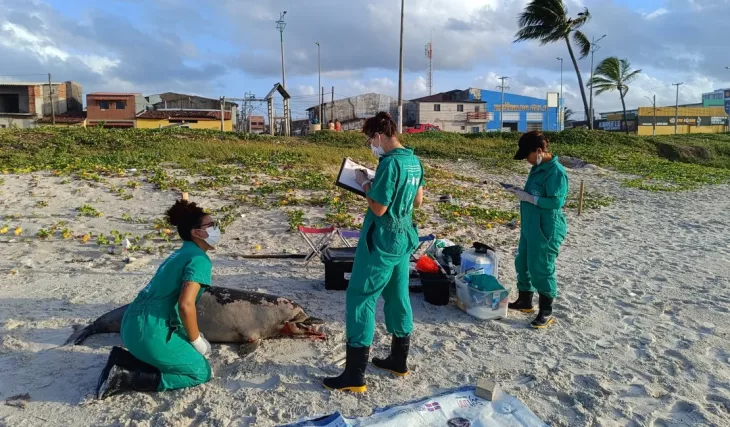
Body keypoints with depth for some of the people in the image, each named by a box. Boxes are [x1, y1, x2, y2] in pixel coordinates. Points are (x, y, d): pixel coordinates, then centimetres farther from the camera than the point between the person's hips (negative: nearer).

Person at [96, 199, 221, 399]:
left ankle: (122, 360, 12)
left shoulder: (181, 254, 17)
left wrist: (191, 335, 21)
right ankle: (126, 378, -3)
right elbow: (186, 305, -23)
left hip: (133, 324, 9)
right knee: (201, 372, 5)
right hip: (150, 332, -9)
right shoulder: (199, 259, -12)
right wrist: (197, 341, -8)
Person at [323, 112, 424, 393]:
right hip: (404, 238, 9)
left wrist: (365, 185, -4)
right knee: (398, 297, 17)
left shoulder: (390, 163, -21)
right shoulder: (414, 161, 7)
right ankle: (399, 360, 31)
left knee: (359, 299, -1)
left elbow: (378, 209, -20)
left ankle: (354, 376, 5)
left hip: (381, 241, -9)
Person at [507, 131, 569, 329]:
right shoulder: (537, 168, 9)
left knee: (541, 269, -1)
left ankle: (546, 312, 15)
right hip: (529, 227, 10)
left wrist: (528, 198, -21)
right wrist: (522, 192, 3)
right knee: (522, 263, 18)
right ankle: (524, 301, 35)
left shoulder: (556, 171, -20)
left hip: (546, 230, -10)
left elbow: (556, 202, -25)